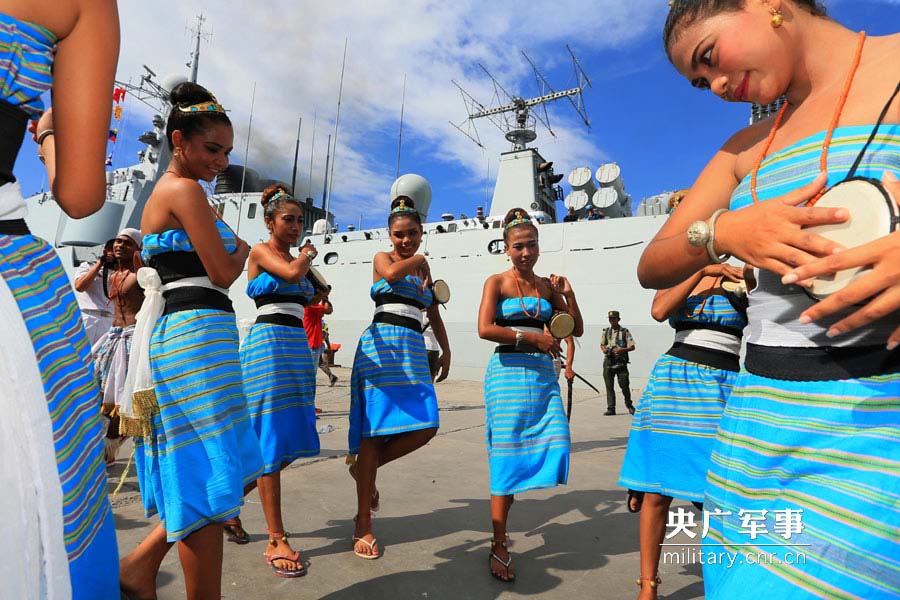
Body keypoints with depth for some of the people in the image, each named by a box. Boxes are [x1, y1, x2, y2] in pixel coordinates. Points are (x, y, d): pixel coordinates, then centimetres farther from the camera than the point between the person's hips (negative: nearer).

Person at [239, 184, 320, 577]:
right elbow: (291, 273, -17)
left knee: (292, 443, 6)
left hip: (299, 346, 7)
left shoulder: (297, 258, 20)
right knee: (271, 440, -5)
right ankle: (276, 541, 2)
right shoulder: (260, 252, 2)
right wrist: (308, 255, 3)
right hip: (268, 342, -7)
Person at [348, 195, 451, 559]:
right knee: (376, 430, -6)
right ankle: (363, 523, 6)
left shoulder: (423, 269, 23)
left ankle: (364, 468, 17)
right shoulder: (382, 258, 7)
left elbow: (434, 314, 27)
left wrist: (445, 350, 21)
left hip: (414, 350, 6)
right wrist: (419, 260, -1)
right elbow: (392, 273, -19)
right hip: (382, 346, -5)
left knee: (426, 427, -7)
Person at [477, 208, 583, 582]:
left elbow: (576, 330, 14)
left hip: (543, 373, 5)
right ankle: (499, 548, 9)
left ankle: (506, 494, 29)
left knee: (555, 448, -2)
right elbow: (484, 329, -14)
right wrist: (533, 338, -14)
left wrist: (568, 294, 1)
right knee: (507, 457, -3)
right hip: (509, 371, -5)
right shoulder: (497, 282, 0)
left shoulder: (547, 286, 13)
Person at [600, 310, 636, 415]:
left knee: (624, 384, -1)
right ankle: (611, 409, 8)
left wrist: (621, 350, -17)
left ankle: (629, 404, 23)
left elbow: (632, 347, -1)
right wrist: (603, 349, -3)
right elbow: (602, 344, 19)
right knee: (609, 386, 3)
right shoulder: (606, 331, 12)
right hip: (608, 361, 3)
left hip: (621, 362, -3)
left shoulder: (625, 332, 1)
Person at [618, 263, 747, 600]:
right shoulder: (674, 281, 14)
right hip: (674, 380, 1)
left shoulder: (742, 279, 8)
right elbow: (659, 311, -8)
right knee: (656, 493, 1)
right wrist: (702, 272, -9)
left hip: (724, 386, -1)